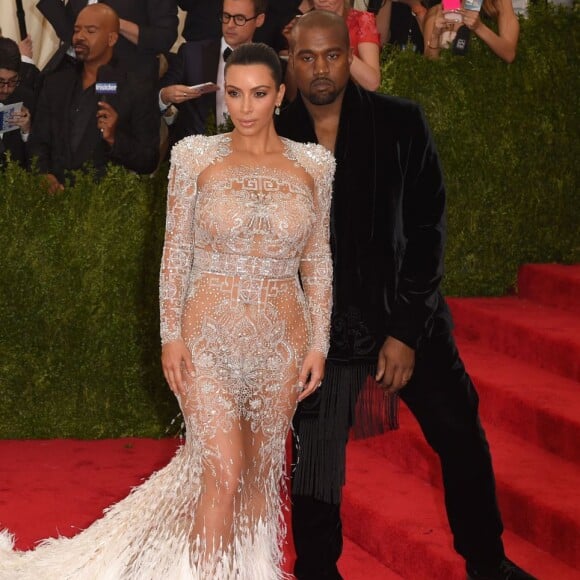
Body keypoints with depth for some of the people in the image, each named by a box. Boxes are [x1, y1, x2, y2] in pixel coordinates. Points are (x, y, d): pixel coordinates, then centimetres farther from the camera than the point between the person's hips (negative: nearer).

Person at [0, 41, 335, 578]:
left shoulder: (313, 165, 2)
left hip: (283, 338, 2)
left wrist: (319, 342, 2)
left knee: (263, 468, 11)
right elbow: (176, 250, 0)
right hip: (209, 336, -2)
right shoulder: (196, 157, -3)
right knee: (222, 473, -9)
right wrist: (171, 334, -5)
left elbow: (318, 259, 6)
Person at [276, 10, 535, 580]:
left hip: (408, 317, 1)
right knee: (314, 474, 2)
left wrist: (407, 330, -11)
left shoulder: (400, 123, -6)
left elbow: (425, 230, -6)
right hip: (322, 330, 0)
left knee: (462, 439, 10)